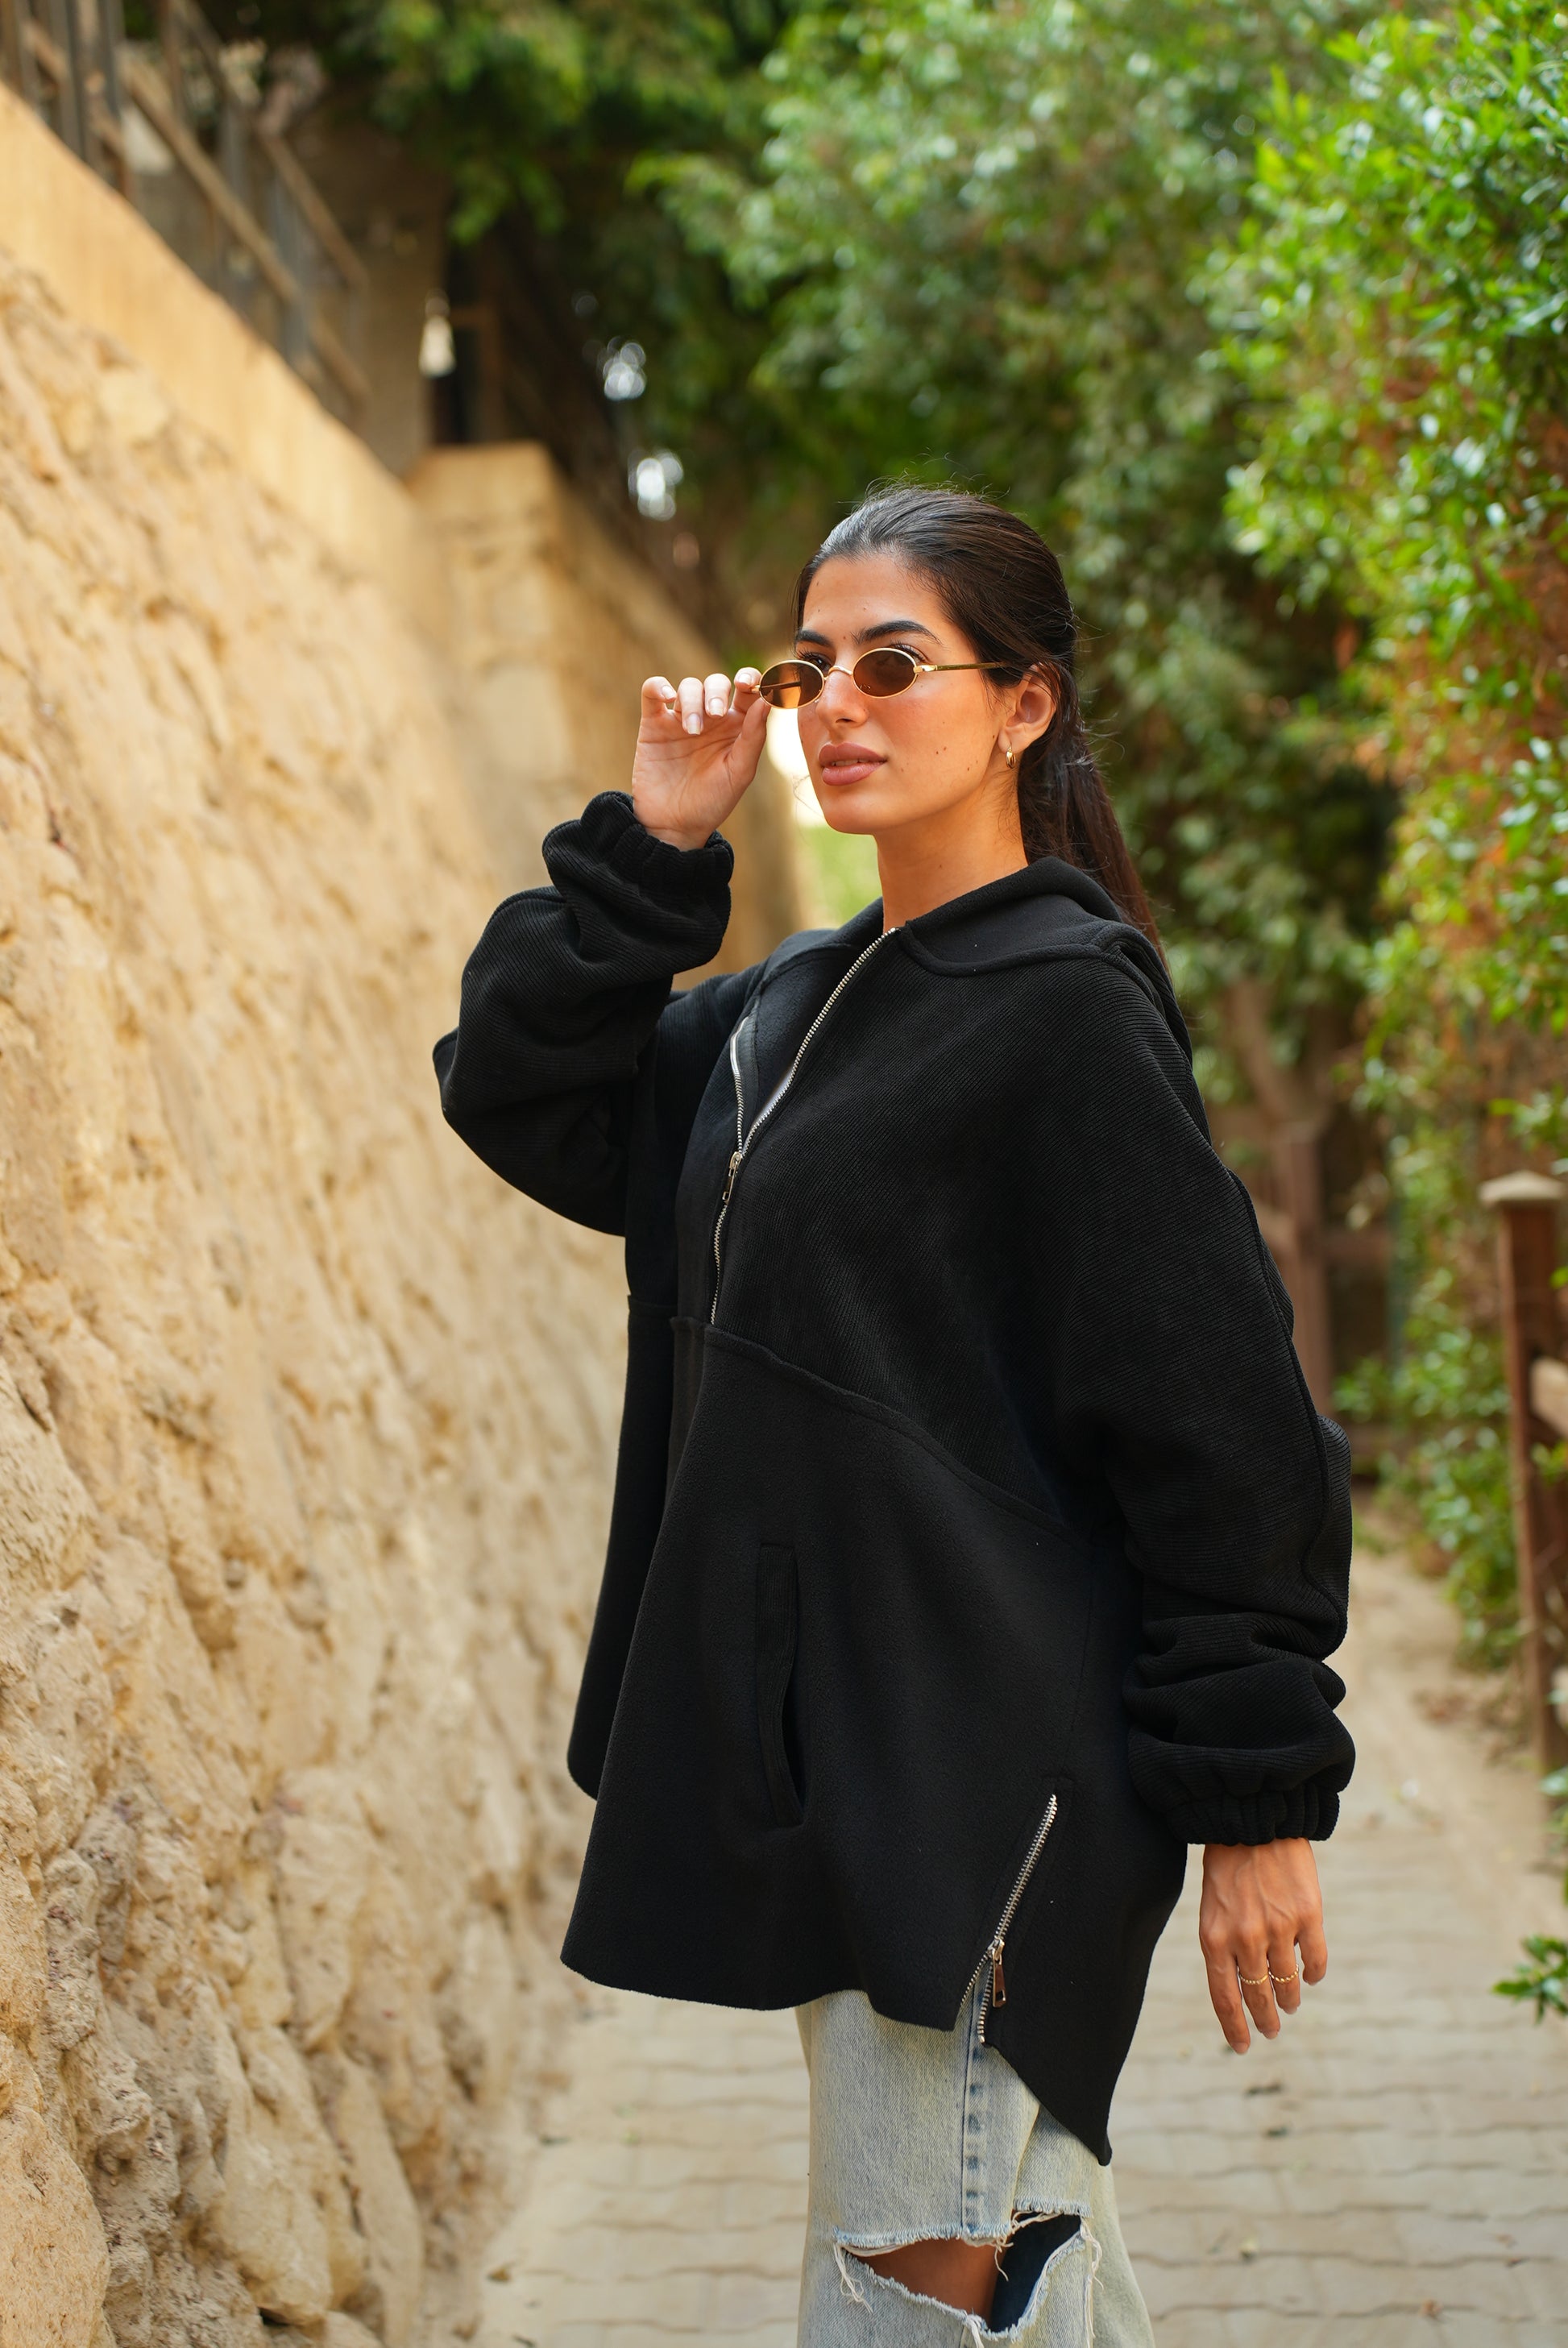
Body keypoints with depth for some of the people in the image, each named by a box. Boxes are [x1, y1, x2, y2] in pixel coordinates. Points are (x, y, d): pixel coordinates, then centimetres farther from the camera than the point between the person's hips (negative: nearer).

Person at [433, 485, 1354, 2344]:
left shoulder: (1068, 1009, -12)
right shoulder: (790, 1009, 12)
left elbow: (1222, 1424, -14)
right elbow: (519, 1091, 14)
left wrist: (1258, 1799, -14)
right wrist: (651, 845, 2)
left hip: (978, 1764, -8)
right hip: (815, 1744, 8)